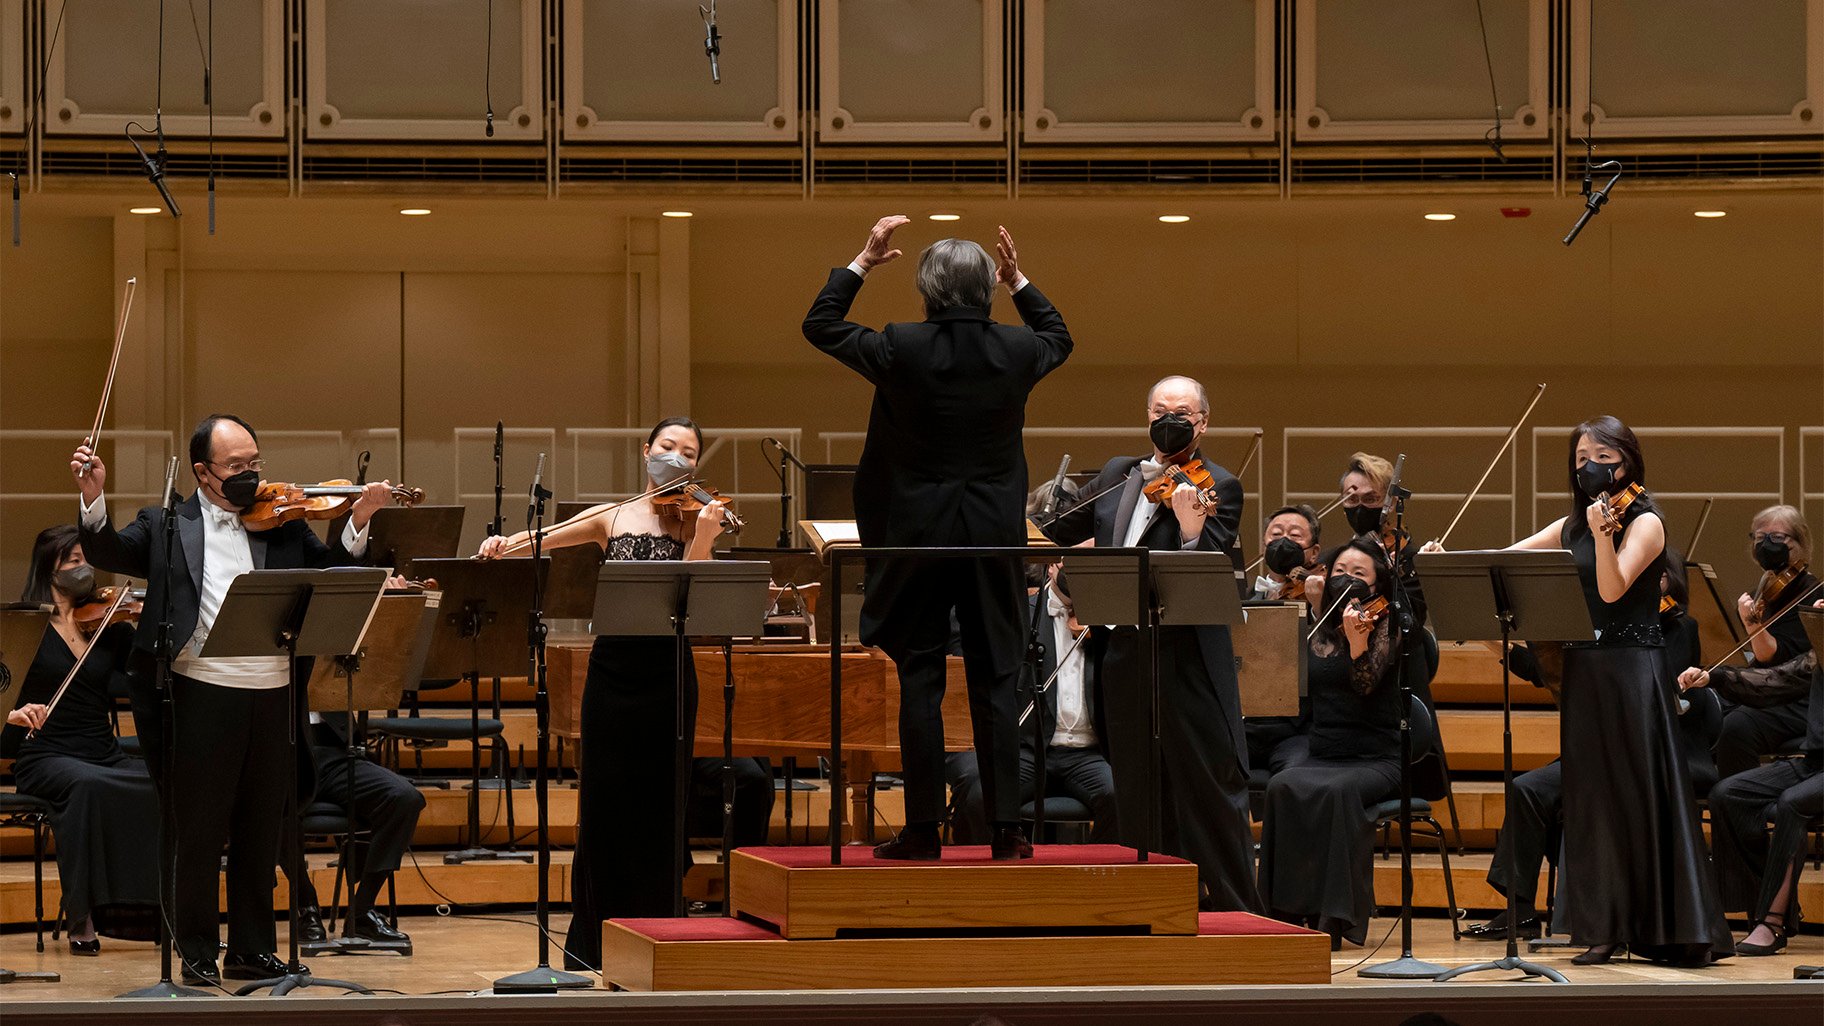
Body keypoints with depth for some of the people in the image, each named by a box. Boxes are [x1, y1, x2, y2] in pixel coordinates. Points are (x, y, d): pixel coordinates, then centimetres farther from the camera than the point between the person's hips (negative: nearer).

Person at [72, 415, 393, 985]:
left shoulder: (284, 525, 12)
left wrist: (357, 522, -9)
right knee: (201, 830, 2)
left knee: (260, 830, 11)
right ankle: (197, 952, 13)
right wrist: (94, 498, -18)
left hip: (272, 696, 3)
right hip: (203, 696, -3)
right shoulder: (167, 526, 6)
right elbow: (109, 554, -3)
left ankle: (252, 948, 20)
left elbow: (332, 574, 5)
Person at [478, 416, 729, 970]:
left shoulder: (695, 523, 2)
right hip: (612, 669, 2)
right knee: (602, 801, 5)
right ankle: (593, 939, 13)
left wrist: (701, 538, -27)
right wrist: (504, 544, -17)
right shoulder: (611, 518, 9)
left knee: (660, 805, 2)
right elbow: (540, 540, 4)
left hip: (668, 675, -2)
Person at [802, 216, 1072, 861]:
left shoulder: (901, 349, -11)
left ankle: (923, 830, 1)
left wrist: (863, 262, 13)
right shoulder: (1016, 349, -4)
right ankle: (1005, 829, 3)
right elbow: (1059, 337, 22)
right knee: (996, 679, 5)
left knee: (920, 679, 2)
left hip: (919, 534, -2)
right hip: (995, 536, 2)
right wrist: (1018, 282, 25)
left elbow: (820, 326, 7)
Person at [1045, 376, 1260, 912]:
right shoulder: (1116, 477, 15)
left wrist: (1191, 527, -33)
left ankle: (1236, 912, 0)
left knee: (1210, 789, -5)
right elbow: (1058, 532, 22)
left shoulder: (1218, 487, -3)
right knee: (1138, 796, 10)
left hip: (1189, 662, -6)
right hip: (1126, 656, 6)